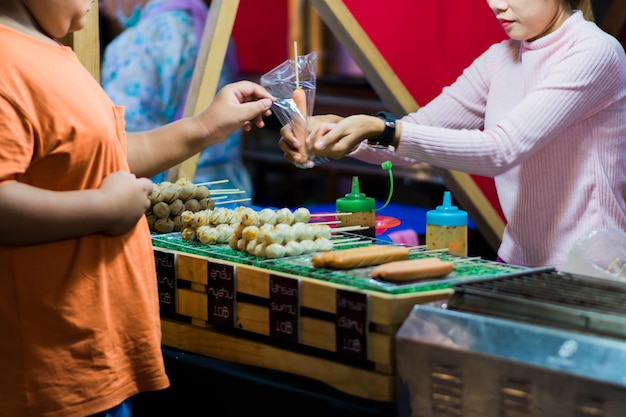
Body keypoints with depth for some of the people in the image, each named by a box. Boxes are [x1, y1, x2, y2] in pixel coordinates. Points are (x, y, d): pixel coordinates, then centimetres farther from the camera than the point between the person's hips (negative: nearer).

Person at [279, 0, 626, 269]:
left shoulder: (595, 53, -15)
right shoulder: (501, 58, 10)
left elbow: (500, 150, -24)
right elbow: (417, 133, 7)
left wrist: (381, 129, -28)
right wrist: (336, 129, -12)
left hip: (585, 277, -7)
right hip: (518, 265, 7)